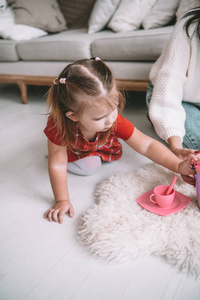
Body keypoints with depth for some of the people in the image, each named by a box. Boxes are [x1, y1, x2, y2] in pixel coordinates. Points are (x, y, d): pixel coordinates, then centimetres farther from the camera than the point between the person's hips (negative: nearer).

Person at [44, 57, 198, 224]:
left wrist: (179, 166, -41)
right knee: (88, 167, -22)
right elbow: (58, 165, -35)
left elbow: (147, 145, -32)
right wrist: (62, 201, -32)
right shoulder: (59, 126, -46)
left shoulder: (115, 122, -38)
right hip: (73, 149, -3)